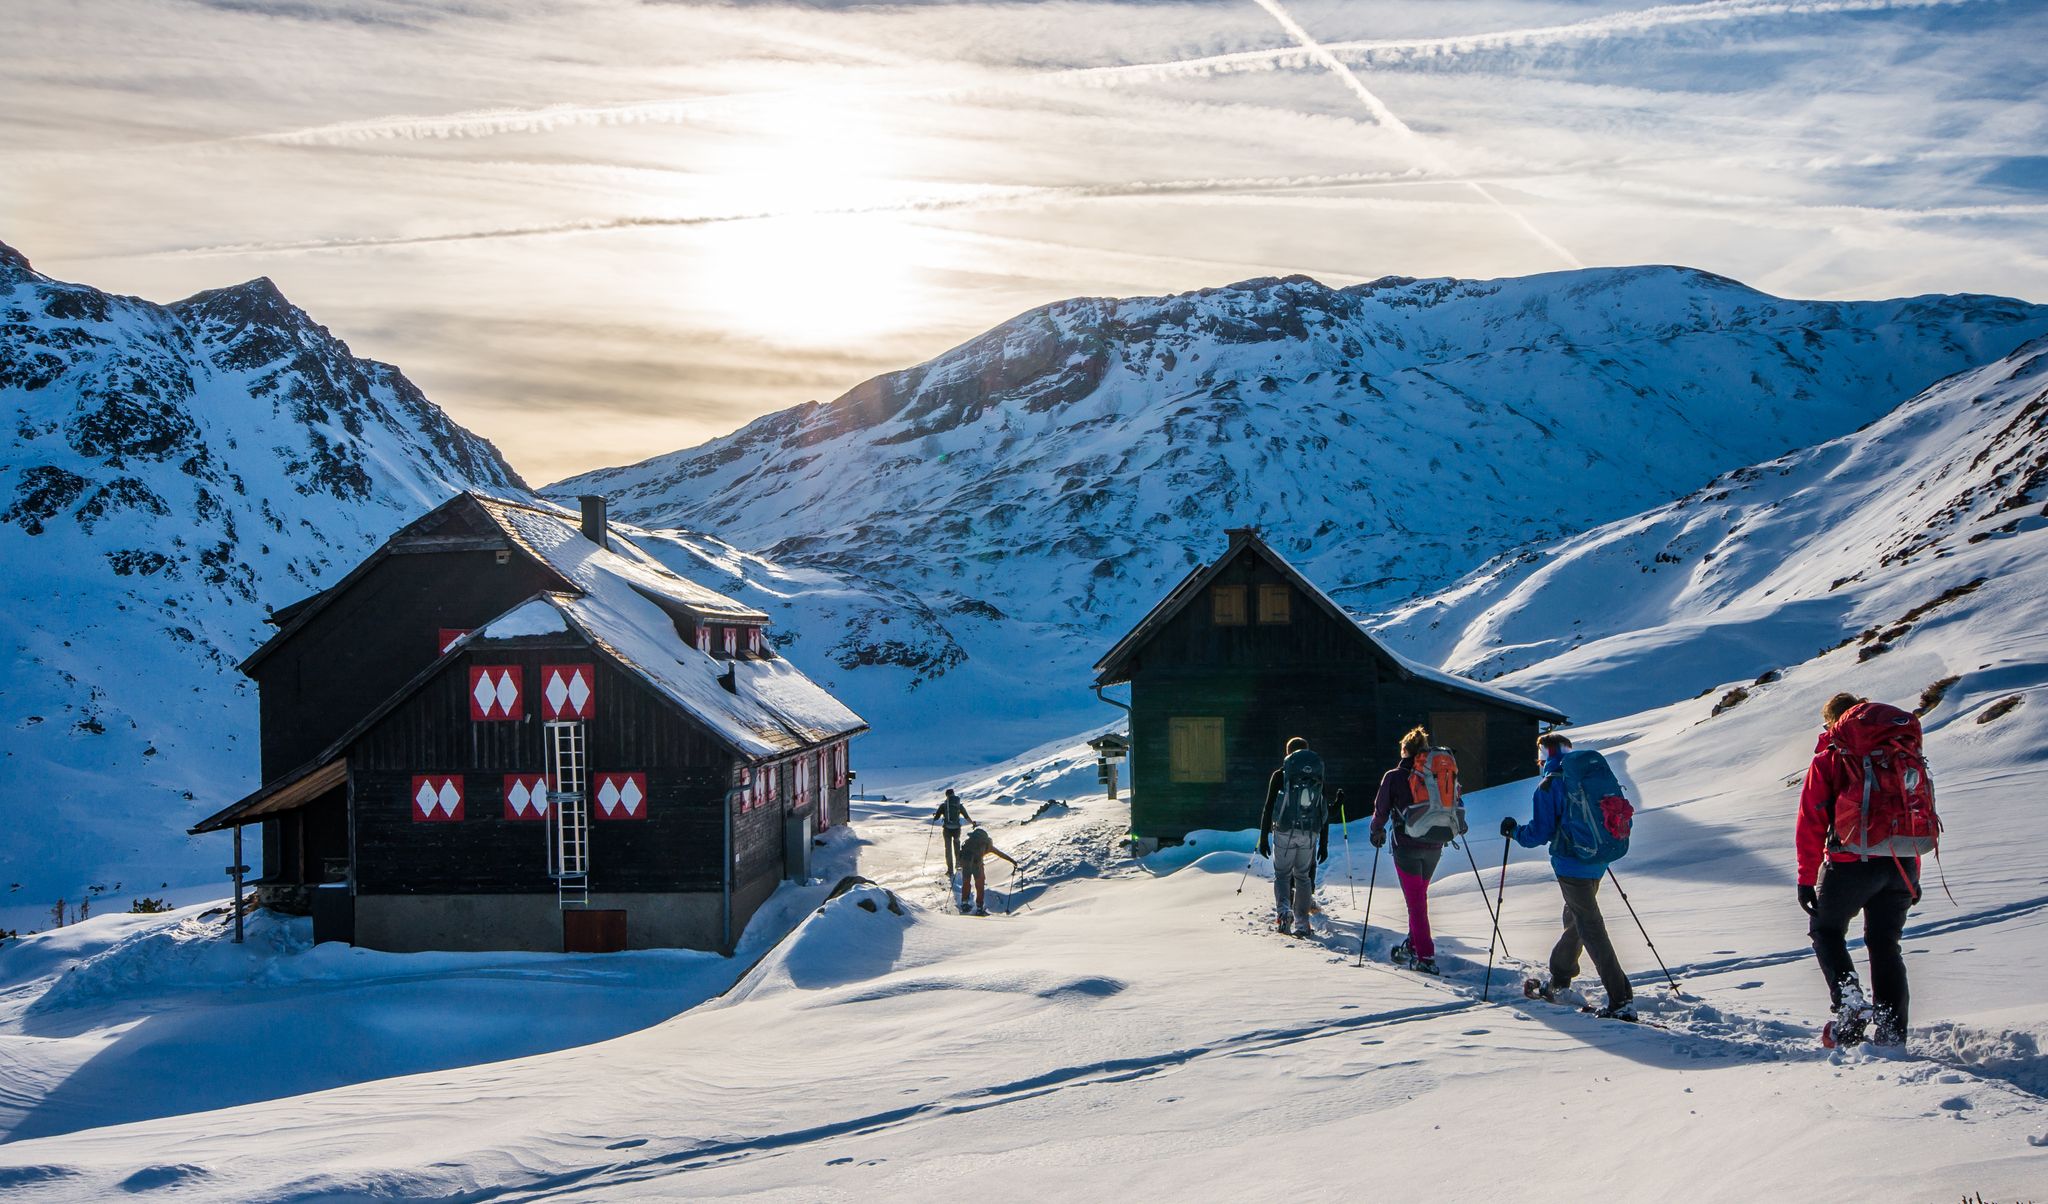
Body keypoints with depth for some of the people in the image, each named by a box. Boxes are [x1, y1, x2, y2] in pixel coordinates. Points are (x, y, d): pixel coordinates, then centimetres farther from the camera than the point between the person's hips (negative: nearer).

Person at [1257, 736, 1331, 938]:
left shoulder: (1280, 775, -1)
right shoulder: (1317, 776, 7)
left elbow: (1268, 808, -3)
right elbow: (1325, 812, 8)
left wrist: (1263, 837, 2)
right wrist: (1324, 844, 13)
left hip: (1284, 832, -2)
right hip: (1310, 834, 2)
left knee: (1281, 874, 8)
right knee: (1303, 875, 14)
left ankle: (1283, 910, -17)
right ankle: (1302, 923, 12)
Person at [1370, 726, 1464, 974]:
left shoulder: (1394, 777, -5)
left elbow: (1381, 810, 0)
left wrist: (1377, 831, 20)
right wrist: (1459, 827, 28)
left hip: (1406, 845, -3)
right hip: (1434, 845, 4)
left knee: (1415, 899, -1)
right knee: (1420, 895, 21)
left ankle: (1425, 956, -6)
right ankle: (1413, 945, 25)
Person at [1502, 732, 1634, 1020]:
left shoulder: (1548, 786, -10)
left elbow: (1540, 831, -13)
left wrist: (1514, 831, 5)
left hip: (1571, 865, -8)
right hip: (1597, 863, 8)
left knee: (1591, 929, -6)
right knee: (1574, 920, 22)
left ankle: (1621, 1001, -10)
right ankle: (1558, 983, 36)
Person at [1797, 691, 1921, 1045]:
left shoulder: (1827, 760, 0)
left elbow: (1811, 823, -4)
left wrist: (1807, 878, 0)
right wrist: (1913, 875, 22)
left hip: (1852, 864, -4)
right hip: (1901, 865, 4)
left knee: (1826, 931, 17)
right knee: (1885, 944, 14)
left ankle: (1849, 1004, -3)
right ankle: (1892, 1033, 9)